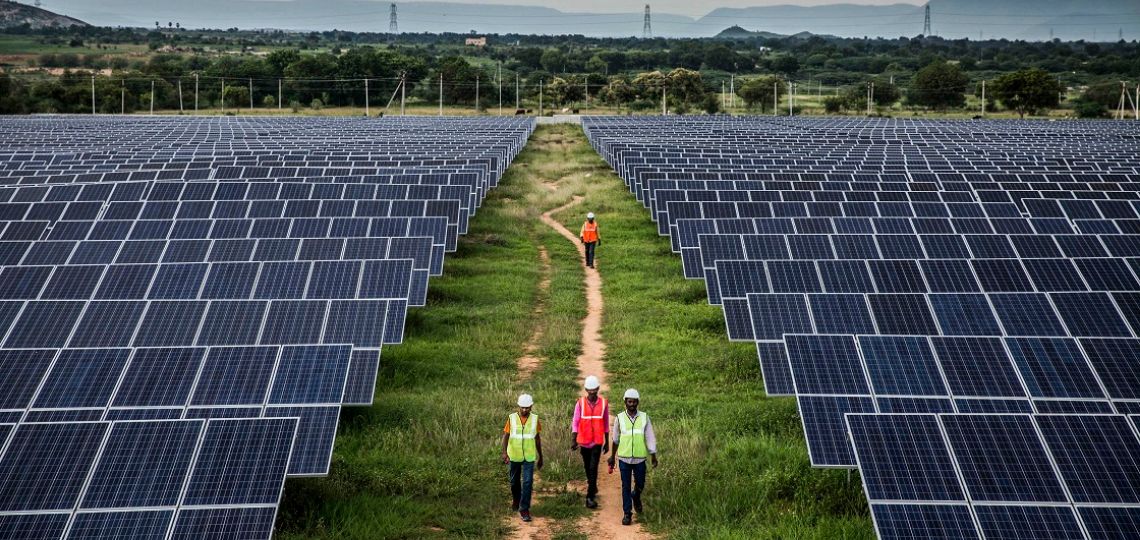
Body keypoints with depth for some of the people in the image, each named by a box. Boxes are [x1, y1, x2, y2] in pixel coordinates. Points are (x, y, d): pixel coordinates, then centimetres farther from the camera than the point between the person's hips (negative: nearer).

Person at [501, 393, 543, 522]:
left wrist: (540, 457, 10)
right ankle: (516, 499, 45)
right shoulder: (512, 418, -7)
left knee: (528, 482, -10)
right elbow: (505, 436, -9)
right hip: (514, 456, 0)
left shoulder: (535, 419, -3)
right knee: (514, 481, 16)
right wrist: (504, 452, -25)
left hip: (529, 457, 0)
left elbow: (538, 438, 6)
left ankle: (524, 510, -4)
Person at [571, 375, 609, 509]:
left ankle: (590, 497, -9)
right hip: (583, 441, 2)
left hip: (597, 442, -2)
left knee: (593, 468, -10)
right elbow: (575, 422, -5)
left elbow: (606, 423, 5)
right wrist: (574, 440, -12)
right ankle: (593, 488, 40)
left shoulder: (604, 403, -3)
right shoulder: (580, 403, -6)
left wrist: (607, 442, 8)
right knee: (587, 468, 17)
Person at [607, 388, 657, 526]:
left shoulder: (644, 417, -1)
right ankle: (627, 513, 9)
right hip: (624, 458, 0)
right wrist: (612, 456, 15)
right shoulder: (620, 418, -1)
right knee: (626, 486, 1)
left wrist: (654, 457, -5)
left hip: (640, 459, 1)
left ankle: (636, 497, 42)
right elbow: (615, 439, 9)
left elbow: (650, 438, -1)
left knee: (640, 485, 8)